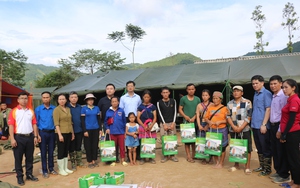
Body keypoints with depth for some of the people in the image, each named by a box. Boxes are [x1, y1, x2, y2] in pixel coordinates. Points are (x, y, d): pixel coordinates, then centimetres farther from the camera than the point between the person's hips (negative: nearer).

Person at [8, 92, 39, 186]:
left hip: (30, 137, 4)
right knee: (18, 158, 5)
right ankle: (19, 177, 17)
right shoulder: (14, 111, -3)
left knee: (29, 157, 11)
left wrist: (35, 136, 3)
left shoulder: (31, 111, 8)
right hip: (19, 137, -3)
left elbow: (34, 124, 9)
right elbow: (11, 126, -7)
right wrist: (12, 139, -13)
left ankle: (29, 174, 24)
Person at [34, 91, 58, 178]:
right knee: (43, 152, 6)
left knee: (51, 152, 11)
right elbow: (36, 122, -2)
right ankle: (45, 171, 17)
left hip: (52, 132, 2)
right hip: (42, 133, -2)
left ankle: (51, 168, 25)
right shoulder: (38, 109, -4)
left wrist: (56, 131, 2)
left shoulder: (54, 108, 1)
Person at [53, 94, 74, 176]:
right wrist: (60, 135, -19)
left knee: (66, 151, 13)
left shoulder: (68, 109, 10)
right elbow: (56, 123, -13)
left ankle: (65, 168, 23)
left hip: (68, 133, 6)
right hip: (61, 133, -6)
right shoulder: (56, 109, -8)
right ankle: (61, 169, 13)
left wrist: (72, 133, 13)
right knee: (61, 152, 2)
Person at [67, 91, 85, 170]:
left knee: (78, 147, 15)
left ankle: (79, 162, 28)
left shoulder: (79, 107, 7)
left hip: (79, 131, 4)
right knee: (72, 148, 8)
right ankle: (73, 164, 20)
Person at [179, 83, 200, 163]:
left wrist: (194, 117, -10)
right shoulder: (183, 98, 1)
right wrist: (186, 116, -13)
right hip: (186, 121, -2)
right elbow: (180, 109, 2)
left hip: (195, 121, 3)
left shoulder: (197, 99, 8)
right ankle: (188, 156, 8)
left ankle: (194, 154, 24)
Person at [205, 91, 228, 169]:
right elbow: (206, 117, 11)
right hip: (212, 130, 4)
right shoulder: (210, 108, 9)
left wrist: (220, 122, -19)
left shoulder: (224, 108, -4)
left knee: (222, 147, 5)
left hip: (221, 130, -4)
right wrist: (209, 121, -8)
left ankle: (221, 163, 18)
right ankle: (216, 162, 25)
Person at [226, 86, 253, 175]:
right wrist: (234, 126, -10)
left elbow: (249, 116, -8)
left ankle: (247, 167, 11)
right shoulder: (229, 104, 8)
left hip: (245, 129, -3)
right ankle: (236, 165, 27)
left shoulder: (247, 102, -4)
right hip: (233, 130, 4)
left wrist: (241, 127, -15)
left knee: (247, 148, 0)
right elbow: (228, 116, 4)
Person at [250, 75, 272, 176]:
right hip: (255, 125, 8)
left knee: (266, 148, 3)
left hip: (262, 126, -8)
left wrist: (264, 124, -19)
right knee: (259, 148, 16)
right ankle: (261, 166, 28)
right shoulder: (255, 94, 13)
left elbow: (268, 110, -15)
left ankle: (267, 169, 14)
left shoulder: (266, 93, -10)